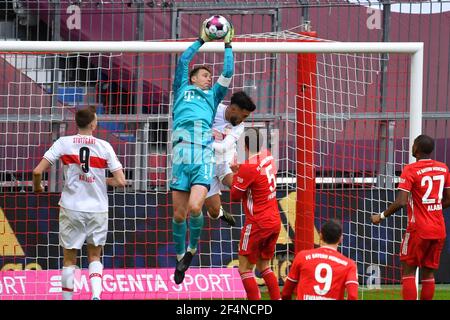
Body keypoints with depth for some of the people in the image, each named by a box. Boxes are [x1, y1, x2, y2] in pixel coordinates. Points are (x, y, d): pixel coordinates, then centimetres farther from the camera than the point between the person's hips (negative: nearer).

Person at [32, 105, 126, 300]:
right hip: (97, 209, 1)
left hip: (71, 209, -1)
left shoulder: (64, 143, -4)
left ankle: (67, 298, 11)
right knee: (94, 257, 13)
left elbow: (38, 171, -8)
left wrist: (37, 187, 13)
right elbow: (120, 182, -6)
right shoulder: (104, 147, -3)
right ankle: (96, 294, -9)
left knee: (69, 259, 12)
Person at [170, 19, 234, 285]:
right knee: (179, 212, -3)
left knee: (195, 207, -18)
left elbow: (228, 74, 25)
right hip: (182, 150, 0)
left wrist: (228, 46, 32)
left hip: (204, 153, 0)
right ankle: (180, 256, 13)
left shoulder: (213, 95, 30)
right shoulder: (183, 89, 26)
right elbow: (183, 61, 21)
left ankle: (193, 248, 5)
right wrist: (201, 41, 28)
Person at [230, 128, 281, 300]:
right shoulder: (268, 157, 3)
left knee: (245, 268, -1)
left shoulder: (248, 168, -18)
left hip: (257, 224, -8)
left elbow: (235, 196, -7)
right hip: (275, 221, 8)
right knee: (264, 266, 19)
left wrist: (235, 173, 2)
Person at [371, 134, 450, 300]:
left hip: (419, 229, -5)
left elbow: (400, 202, -19)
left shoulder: (410, 170, -12)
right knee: (429, 272, 10)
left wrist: (381, 216, -6)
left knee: (408, 270, 2)